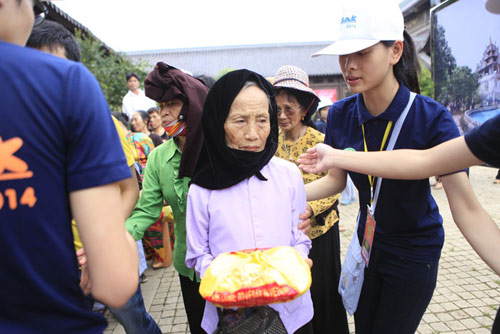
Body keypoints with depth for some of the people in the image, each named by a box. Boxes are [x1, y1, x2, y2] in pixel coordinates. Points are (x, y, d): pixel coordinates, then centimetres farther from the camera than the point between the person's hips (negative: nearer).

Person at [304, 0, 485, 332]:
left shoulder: (432, 118, -24)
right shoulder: (341, 115, -13)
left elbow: (467, 207, -28)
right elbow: (335, 180, -3)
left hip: (415, 251, -3)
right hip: (368, 240, 4)